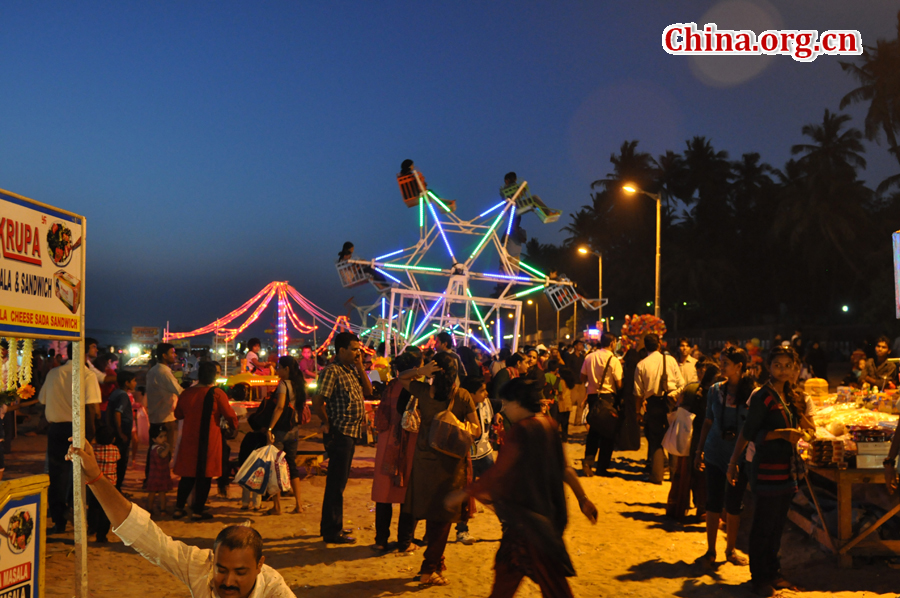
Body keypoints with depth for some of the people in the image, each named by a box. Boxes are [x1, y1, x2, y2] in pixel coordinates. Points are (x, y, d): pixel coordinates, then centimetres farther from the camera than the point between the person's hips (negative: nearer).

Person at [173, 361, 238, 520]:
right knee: (204, 476, 4)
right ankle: (198, 510, 7)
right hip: (209, 440, -5)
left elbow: (178, 414, 16)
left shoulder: (186, 393, 3)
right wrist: (234, 424, 16)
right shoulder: (216, 393, -11)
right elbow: (230, 415, -5)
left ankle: (179, 508, 18)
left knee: (188, 475, 15)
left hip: (189, 439, 5)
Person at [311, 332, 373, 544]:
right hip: (340, 433, -9)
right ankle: (333, 532, 7)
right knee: (337, 483, -2)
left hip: (351, 433, 9)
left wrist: (360, 367, 1)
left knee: (338, 481, 17)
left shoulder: (353, 371, 13)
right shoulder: (332, 372, -14)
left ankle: (329, 526, 28)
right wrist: (328, 423, -9)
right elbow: (317, 401, -19)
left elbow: (368, 391, 7)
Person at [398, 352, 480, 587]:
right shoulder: (463, 396, -12)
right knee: (443, 517, 6)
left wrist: (421, 371, -6)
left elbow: (401, 377, 9)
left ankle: (436, 559, 32)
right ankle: (429, 569, 6)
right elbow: (476, 430, -12)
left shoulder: (423, 391, -8)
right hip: (451, 461, -3)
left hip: (424, 459, 3)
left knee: (431, 513, 19)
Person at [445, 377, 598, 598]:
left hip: (527, 512, -8)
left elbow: (497, 472, -22)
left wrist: (464, 493, -16)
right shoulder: (547, 425, 4)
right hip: (546, 509, 8)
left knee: (549, 576, 3)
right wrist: (583, 498, 16)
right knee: (507, 563, 19)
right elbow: (564, 468, 9)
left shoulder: (521, 430, -22)